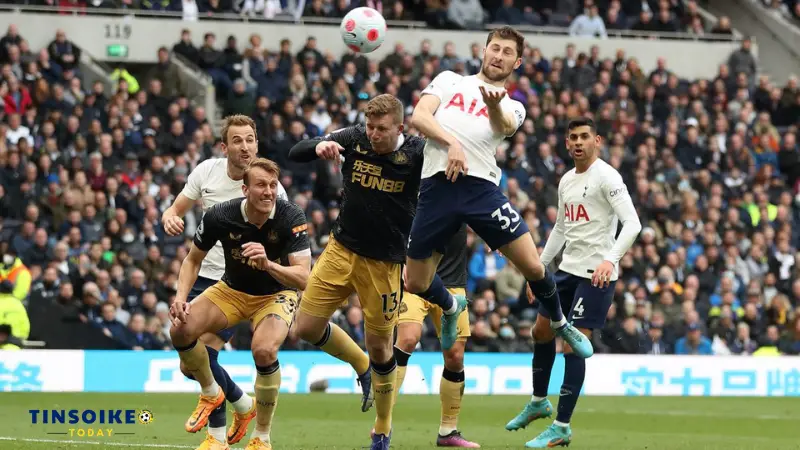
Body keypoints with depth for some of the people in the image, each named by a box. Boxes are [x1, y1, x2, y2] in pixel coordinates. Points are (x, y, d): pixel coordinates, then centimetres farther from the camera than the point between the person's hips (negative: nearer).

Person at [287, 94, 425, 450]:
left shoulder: (416, 152, -14)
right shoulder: (354, 139, -7)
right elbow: (295, 153, -6)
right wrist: (319, 146, -28)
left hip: (384, 263, -4)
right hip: (342, 249, 4)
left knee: (380, 348, 3)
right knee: (307, 328, 3)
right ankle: (361, 367, 32)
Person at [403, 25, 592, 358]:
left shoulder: (513, 107, 15)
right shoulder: (449, 81, 16)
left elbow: (503, 126, -11)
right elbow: (418, 117, 1)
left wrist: (494, 105, -35)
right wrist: (451, 142, -17)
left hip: (482, 188, 0)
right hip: (437, 186, 0)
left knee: (533, 267, -7)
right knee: (416, 284, 4)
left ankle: (560, 323, 22)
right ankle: (452, 307, 39)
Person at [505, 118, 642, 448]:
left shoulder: (606, 177, -13)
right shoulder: (566, 181, 12)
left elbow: (632, 223, -22)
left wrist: (610, 260, -34)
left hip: (597, 274, -9)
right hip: (568, 269, 9)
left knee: (572, 347, -11)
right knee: (541, 331, 18)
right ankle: (539, 402, 39)